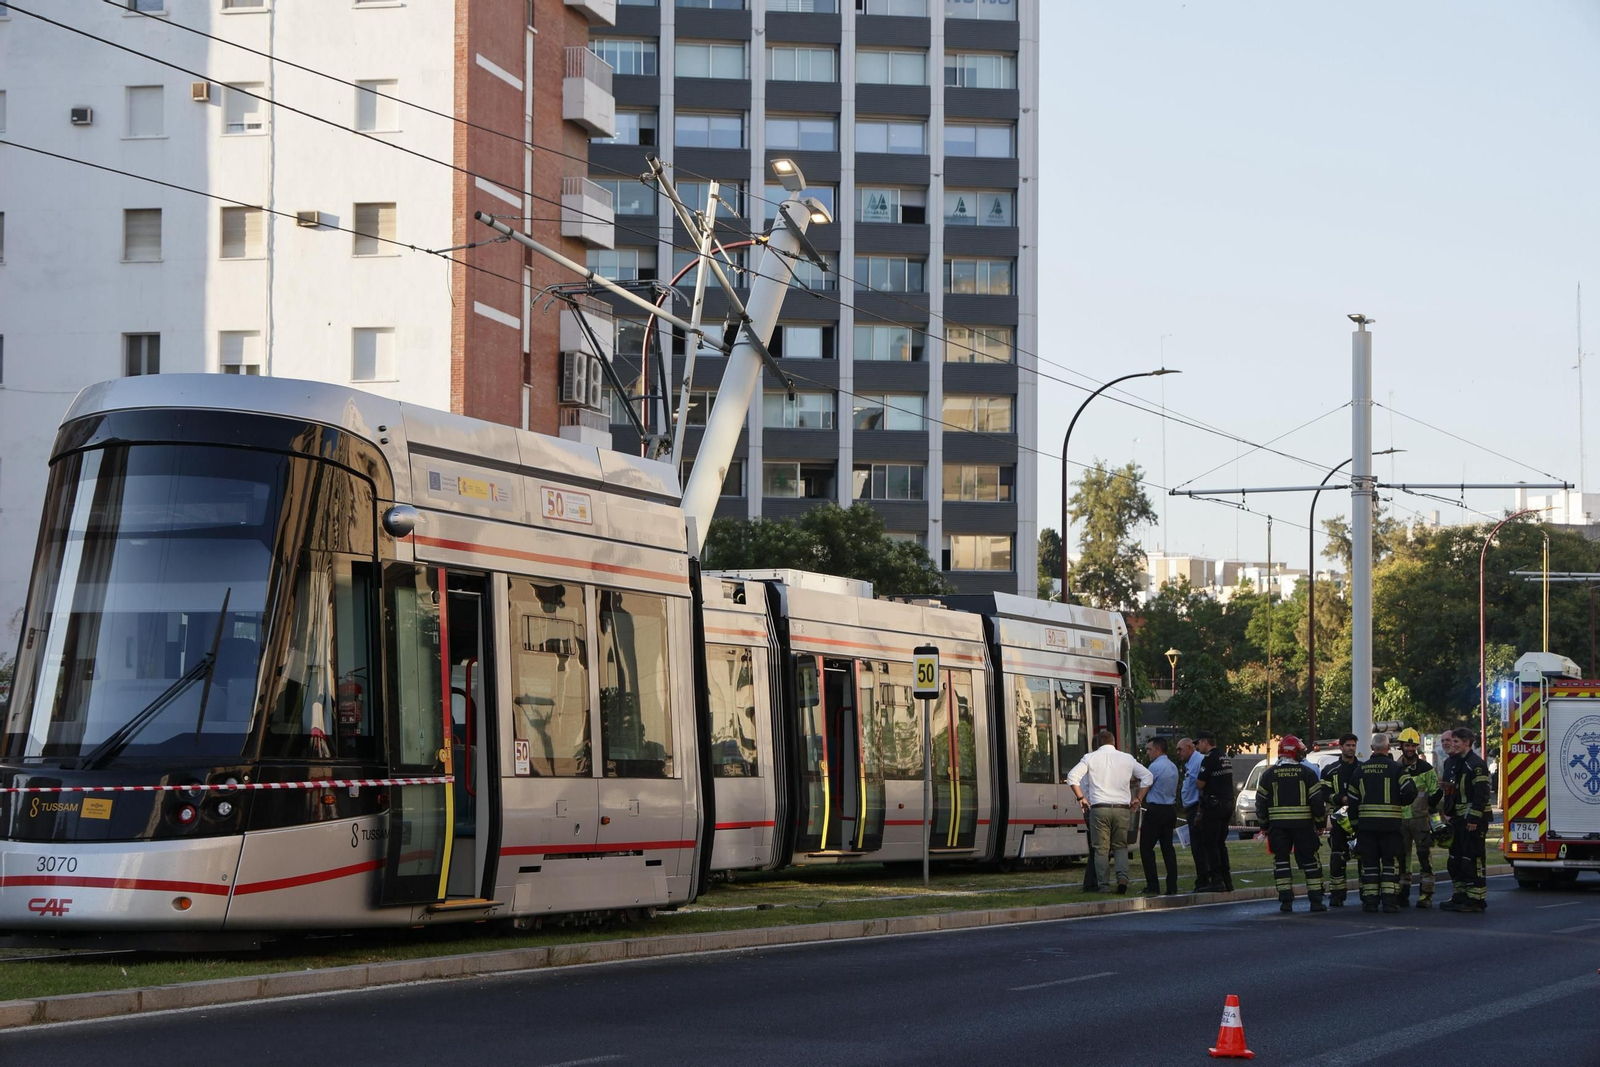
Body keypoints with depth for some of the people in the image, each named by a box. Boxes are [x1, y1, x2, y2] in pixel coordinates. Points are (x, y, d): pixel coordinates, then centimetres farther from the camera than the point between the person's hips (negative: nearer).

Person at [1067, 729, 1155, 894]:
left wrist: (1081, 798, 6)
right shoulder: (1127, 758, 10)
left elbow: (1072, 777, -3)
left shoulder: (1090, 758, 5)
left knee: (1101, 849, 3)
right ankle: (1122, 877, -10)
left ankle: (1104, 885, -2)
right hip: (1122, 808, 1)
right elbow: (1148, 777, 11)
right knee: (1120, 846, 12)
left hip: (1099, 808, -1)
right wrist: (1138, 799, 16)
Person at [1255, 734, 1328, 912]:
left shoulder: (1268, 774, 3)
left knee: (1281, 860, 5)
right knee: (1310, 860, 6)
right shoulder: (1307, 773, -2)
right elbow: (1317, 801, -4)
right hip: (1303, 824, -1)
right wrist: (1320, 822, 8)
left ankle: (1286, 900, -2)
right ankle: (1316, 901, 5)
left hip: (1278, 825, 1)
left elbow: (1260, 803, 4)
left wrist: (1264, 826, 14)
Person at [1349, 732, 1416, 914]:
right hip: (1390, 823, -3)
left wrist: (1355, 824, 18)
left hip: (1366, 823, 3)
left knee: (1369, 862, 8)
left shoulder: (1360, 769, 7)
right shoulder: (1395, 768, -5)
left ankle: (1369, 901, 6)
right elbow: (1410, 791, -13)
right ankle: (1389, 901, -5)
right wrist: (1399, 802, 9)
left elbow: (1353, 799, 10)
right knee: (1390, 862, 1)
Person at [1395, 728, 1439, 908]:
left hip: (1420, 819, -3)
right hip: (1400, 819, 3)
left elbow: (1434, 795, 0)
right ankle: (1402, 895, 10)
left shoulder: (1426, 768, 0)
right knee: (1401, 858, 5)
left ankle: (1426, 895, -4)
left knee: (1425, 857, -6)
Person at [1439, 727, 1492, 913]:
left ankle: (1476, 900, -7)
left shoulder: (1476, 764, -13)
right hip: (1458, 819, 10)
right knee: (1456, 859, 12)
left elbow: (1481, 794, -19)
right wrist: (1448, 815, 17)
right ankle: (1459, 897, 19)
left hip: (1473, 820, -10)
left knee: (1472, 859, -9)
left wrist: (1474, 819, -22)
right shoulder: (1453, 763, 17)